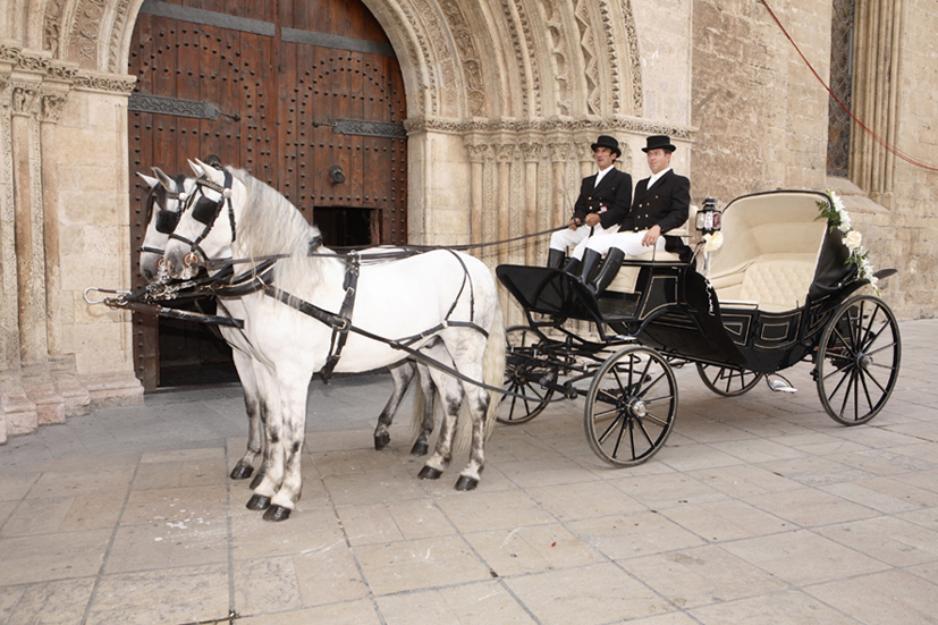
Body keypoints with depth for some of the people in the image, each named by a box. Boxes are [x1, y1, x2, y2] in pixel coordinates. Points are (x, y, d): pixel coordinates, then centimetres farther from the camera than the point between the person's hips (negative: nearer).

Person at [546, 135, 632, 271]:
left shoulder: (623, 178, 7)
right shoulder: (588, 181, 26)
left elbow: (622, 208, -5)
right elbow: (580, 206, 19)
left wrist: (600, 217, -22)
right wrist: (576, 219, -6)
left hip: (609, 226, -6)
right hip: (587, 227, 6)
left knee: (586, 244, -34)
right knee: (558, 236, -17)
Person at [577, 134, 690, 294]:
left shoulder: (679, 182, 9)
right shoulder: (642, 184, 30)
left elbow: (680, 213, -7)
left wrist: (658, 227, -25)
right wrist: (622, 231, 2)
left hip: (658, 238, -7)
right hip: (633, 234, 7)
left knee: (618, 242, -34)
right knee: (595, 241, -19)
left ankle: (594, 290, -46)